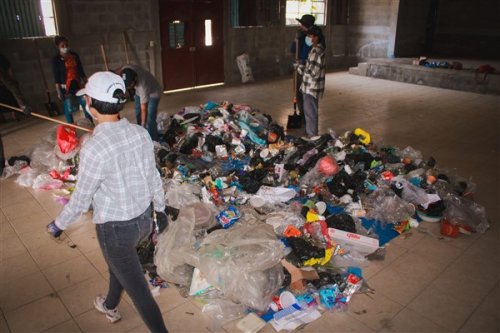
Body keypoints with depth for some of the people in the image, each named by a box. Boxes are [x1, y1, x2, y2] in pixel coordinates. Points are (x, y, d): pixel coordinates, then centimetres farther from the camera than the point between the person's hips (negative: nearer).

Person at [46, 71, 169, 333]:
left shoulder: (94, 149, -28)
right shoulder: (140, 134, -10)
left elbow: (80, 201, -16)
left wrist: (58, 225, 3)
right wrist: (160, 208, 18)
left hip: (116, 229, -7)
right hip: (144, 219, 8)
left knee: (138, 289, 11)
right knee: (116, 264, 34)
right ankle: (110, 307, 60)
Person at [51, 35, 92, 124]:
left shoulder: (74, 55, 6)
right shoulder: (56, 59, -6)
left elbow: (81, 70, 13)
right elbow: (56, 77, -9)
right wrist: (59, 91, -13)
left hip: (77, 84, 4)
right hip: (66, 88, -4)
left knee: (86, 104, 5)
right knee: (69, 109, 2)